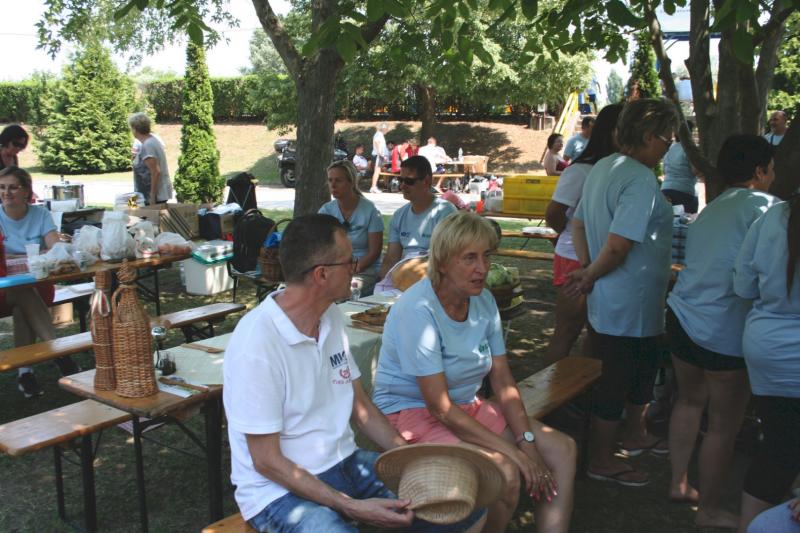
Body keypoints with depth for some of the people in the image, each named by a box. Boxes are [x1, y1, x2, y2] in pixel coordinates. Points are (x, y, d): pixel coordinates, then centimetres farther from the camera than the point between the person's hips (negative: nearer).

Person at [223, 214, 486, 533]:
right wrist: (350, 507, -21)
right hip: (280, 487, -7)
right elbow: (266, 460, -17)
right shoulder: (257, 343, -21)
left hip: (345, 463, 7)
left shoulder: (332, 318, 4)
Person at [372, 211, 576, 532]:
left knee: (562, 450, -3)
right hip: (413, 413, -8)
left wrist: (527, 443, -11)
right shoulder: (419, 310, -24)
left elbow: (503, 381, 2)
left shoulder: (484, 300, -1)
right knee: (504, 472, -27)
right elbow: (440, 407, -24)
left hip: (467, 406, 8)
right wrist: (511, 450, -23)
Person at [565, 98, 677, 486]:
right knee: (617, 379, 4)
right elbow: (617, 245, -29)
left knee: (645, 364, 26)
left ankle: (635, 433, 44)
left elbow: (578, 223, 12)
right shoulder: (641, 180, -23)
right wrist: (590, 276, -13)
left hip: (612, 299, 10)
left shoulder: (602, 168, 7)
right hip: (630, 303, -10)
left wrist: (586, 268, 6)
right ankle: (601, 461, 20)